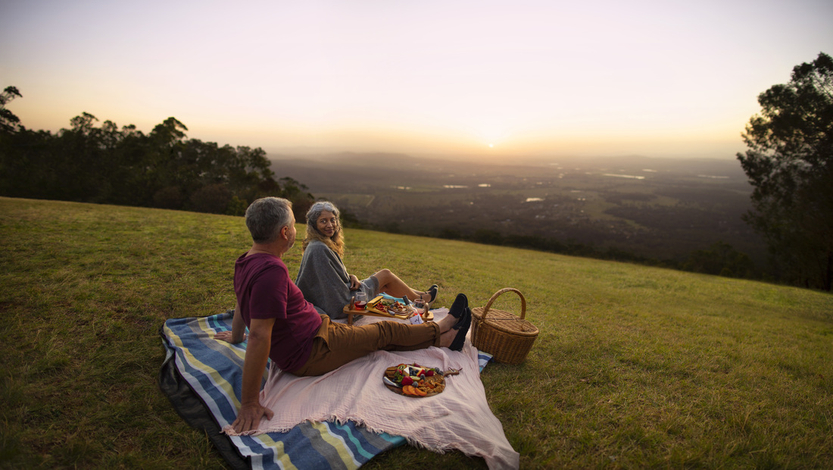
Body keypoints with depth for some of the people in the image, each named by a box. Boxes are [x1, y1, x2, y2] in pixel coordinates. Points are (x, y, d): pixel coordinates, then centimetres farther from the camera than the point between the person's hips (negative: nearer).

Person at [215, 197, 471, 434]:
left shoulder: (246, 262, 1)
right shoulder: (271, 271, -32)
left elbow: (243, 304, 18)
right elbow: (259, 336, -34)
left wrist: (236, 335, 36)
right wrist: (249, 403, -32)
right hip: (310, 354, -10)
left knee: (381, 333, 17)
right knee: (386, 331, 8)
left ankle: (443, 339, 30)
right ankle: (441, 329, 31)